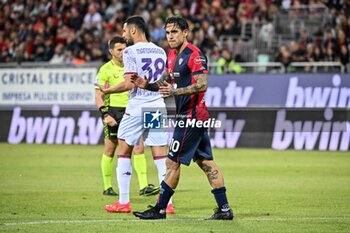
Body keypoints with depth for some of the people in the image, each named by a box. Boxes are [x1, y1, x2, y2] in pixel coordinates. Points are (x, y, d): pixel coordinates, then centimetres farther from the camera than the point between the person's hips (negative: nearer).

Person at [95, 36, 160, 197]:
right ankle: (107, 187, 16)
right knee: (110, 150, 4)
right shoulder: (106, 70, -4)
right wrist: (105, 115, -17)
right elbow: (98, 96, -7)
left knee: (139, 147, -7)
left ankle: (144, 186, -9)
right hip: (114, 112, -4)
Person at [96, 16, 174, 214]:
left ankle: (124, 202, 7)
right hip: (158, 106, 5)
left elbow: (129, 84, -14)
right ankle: (167, 203, -2)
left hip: (137, 108, -5)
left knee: (124, 152, 7)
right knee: (161, 156, 3)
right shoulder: (161, 51, 11)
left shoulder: (131, 51, -8)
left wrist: (107, 90, -2)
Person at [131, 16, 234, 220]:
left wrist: (175, 91, -29)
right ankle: (224, 209, 9)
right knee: (206, 162, 8)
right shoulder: (172, 55, 15)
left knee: (173, 163, -5)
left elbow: (202, 85, -23)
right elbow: (164, 84, 22)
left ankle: (160, 210, 0)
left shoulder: (195, 55, -15)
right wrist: (147, 85, 3)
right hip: (192, 117, 10)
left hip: (191, 117, -10)